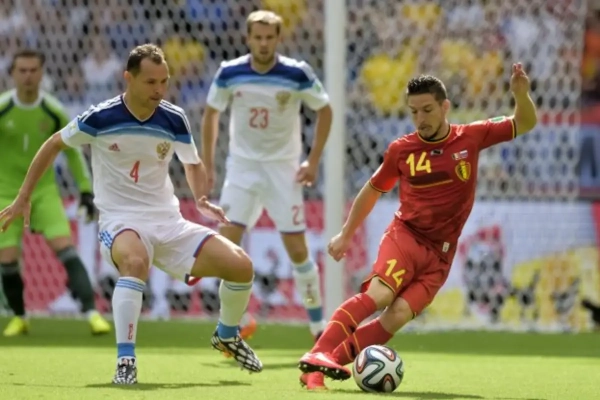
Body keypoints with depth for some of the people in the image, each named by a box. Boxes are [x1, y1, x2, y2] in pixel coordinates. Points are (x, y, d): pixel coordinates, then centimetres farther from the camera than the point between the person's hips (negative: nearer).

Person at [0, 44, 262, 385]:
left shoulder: (174, 120, -5)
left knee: (241, 266, -10)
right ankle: (126, 361, -36)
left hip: (168, 221, 4)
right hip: (120, 220, -4)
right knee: (135, 260, -41)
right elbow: (53, 145, 4)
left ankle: (228, 335, 22)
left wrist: (202, 199, -9)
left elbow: (194, 165, 12)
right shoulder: (100, 118, -13)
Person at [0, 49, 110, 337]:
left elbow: (72, 151, 7)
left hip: (44, 191, 0)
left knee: (65, 249, -16)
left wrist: (86, 190, 4)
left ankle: (91, 313, -21)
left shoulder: (54, 112, -7)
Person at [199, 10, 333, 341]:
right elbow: (211, 114, 8)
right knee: (227, 242, -11)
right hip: (242, 165, 2)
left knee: (297, 248, -4)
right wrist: (206, 164, 4)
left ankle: (318, 323, 12)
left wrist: (313, 161, -4)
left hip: (284, 168, -2)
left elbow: (324, 111, 1)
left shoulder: (298, 74, -12)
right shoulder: (229, 73, -7)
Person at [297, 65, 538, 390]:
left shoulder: (471, 138, 2)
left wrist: (521, 94, -13)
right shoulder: (401, 149, 1)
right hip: (404, 235, -1)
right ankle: (317, 357, -33)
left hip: (439, 254, 1)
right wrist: (346, 235, 21)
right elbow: (372, 190, 17)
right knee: (379, 293, -30)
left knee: (397, 316, -20)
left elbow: (525, 124, 8)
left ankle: (330, 362, -17)